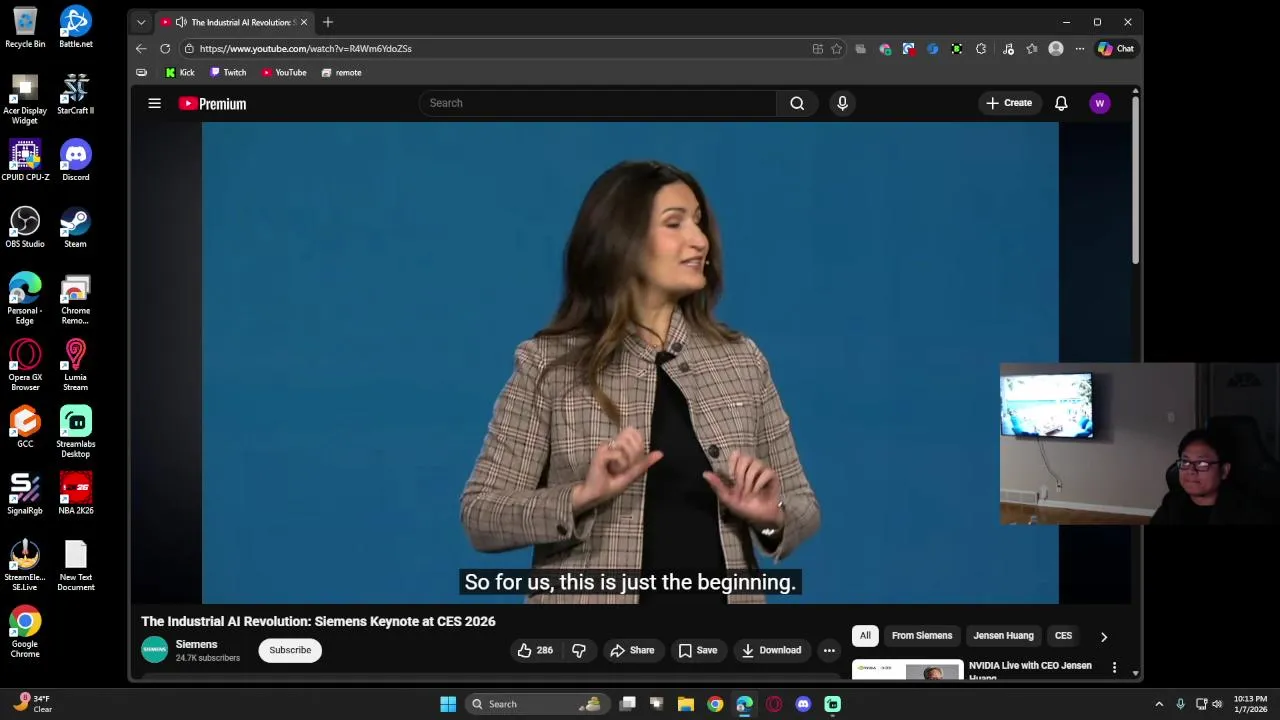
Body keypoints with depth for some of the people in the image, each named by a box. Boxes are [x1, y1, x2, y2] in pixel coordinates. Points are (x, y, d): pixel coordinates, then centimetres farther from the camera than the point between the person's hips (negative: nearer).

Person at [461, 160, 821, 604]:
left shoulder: (742, 361, 2)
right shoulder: (548, 364, -7)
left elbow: (801, 507, 7)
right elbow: (480, 516, -8)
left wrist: (771, 517, -14)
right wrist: (583, 496, -23)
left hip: (721, 597, 3)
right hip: (592, 598, -3)